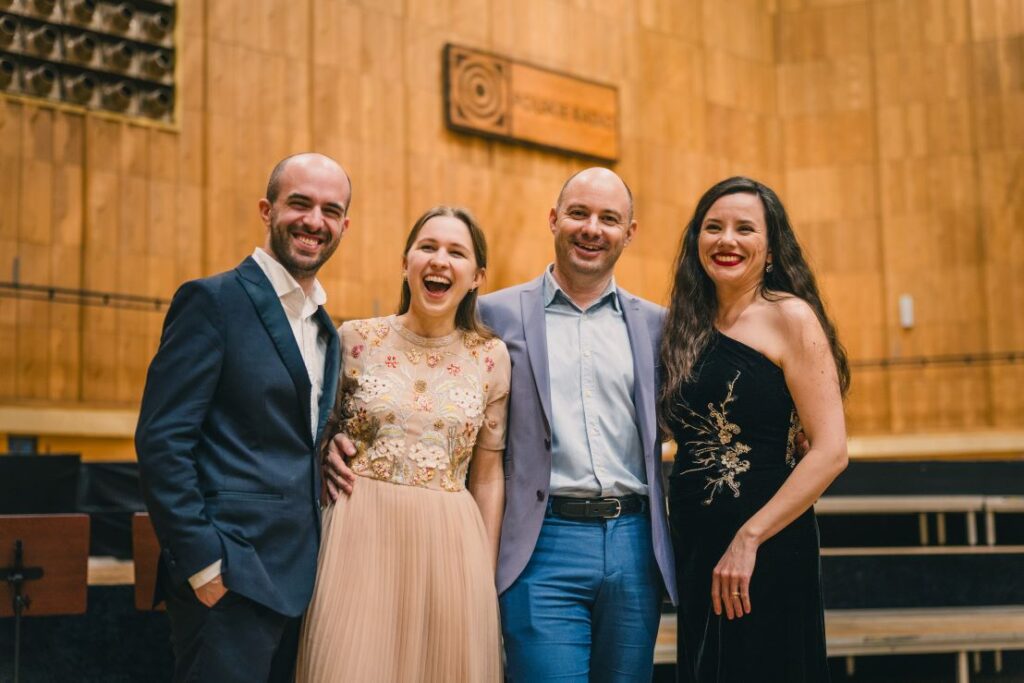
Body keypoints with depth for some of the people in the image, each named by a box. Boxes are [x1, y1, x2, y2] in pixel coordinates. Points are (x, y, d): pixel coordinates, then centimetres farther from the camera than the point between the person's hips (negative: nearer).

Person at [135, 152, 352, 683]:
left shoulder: (326, 330, 16)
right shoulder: (213, 301, -7)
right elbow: (161, 440, -13)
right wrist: (203, 563, -17)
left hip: (300, 579, 8)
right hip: (229, 578, -7)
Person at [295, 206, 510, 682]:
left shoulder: (491, 358, 4)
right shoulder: (356, 339, 1)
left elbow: (488, 475, 8)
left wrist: (488, 574, 7)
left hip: (449, 545, 1)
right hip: (360, 536, -1)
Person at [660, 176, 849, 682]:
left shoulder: (789, 316, -8)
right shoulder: (690, 325, 11)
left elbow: (831, 451, -15)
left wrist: (748, 539, -18)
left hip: (767, 550, -6)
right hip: (694, 547, 6)